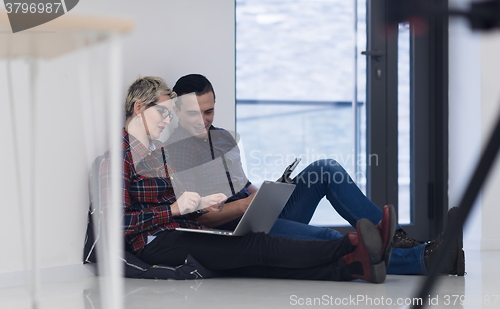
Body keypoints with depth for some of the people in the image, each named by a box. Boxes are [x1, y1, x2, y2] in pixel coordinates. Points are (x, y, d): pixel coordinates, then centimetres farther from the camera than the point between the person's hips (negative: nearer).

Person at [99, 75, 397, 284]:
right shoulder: (118, 156, -6)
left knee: (259, 263, -17)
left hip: (184, 234, 8)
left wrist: (198, 204, 9)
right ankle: (351, 247, -38)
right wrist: (175, 208, -16)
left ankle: (354, 266, -38)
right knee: (256, 245, -24)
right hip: (157, 243, -8)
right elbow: (118, 222, -15)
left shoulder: (158, 151, 24)